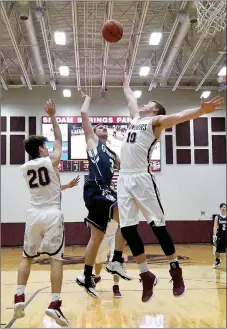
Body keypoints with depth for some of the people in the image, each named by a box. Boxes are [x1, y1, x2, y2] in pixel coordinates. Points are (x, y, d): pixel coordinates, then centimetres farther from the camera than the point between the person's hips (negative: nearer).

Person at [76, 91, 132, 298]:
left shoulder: (112, 154, 30)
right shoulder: (92, 140, 13)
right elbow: (84, 114, 7)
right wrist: (87, 99, 23)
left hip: (105, 191, 8)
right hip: (95, 190, -8)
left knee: (97, 237, 7)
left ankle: (87, 279, 15)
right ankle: (116, 261, -14)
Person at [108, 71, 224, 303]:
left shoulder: (156, 121, 6)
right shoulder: (136, 118, 25)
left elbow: (178, 117, -12)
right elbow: (130, 98, 44)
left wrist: (201, 111, -29)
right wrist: (125, 83, 56)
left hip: (141, 178, -7)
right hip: (124, 179, 7)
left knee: (158, 226, -3)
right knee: (127, 229, 2)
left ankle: (175, 270, 14)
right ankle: (146, 275, 14)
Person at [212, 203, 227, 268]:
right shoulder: (217, 217, -1)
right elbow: (215, 226, -6)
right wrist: (214, 235, -18)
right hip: (220, 235, 0)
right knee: (218, 249, 7)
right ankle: (217, 260, 33)